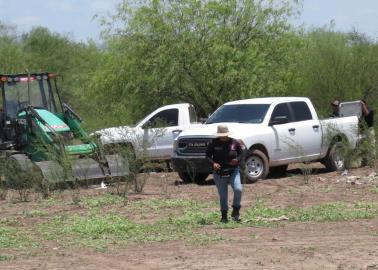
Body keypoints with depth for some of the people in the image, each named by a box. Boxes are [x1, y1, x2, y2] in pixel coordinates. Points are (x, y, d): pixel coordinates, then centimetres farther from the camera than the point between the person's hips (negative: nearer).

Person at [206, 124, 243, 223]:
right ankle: (224, 216, 20)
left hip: (233, 171, 0)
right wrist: (213, 163, -16)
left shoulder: (234, 143, 1)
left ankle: (235, 211, -2)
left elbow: (241, 153, 10)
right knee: (223, 195, 6)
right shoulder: (213, 143, -1)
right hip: (219, 173, 0)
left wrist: (237, 160, -12)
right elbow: (208, 155, 3)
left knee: (238, 189, -20)